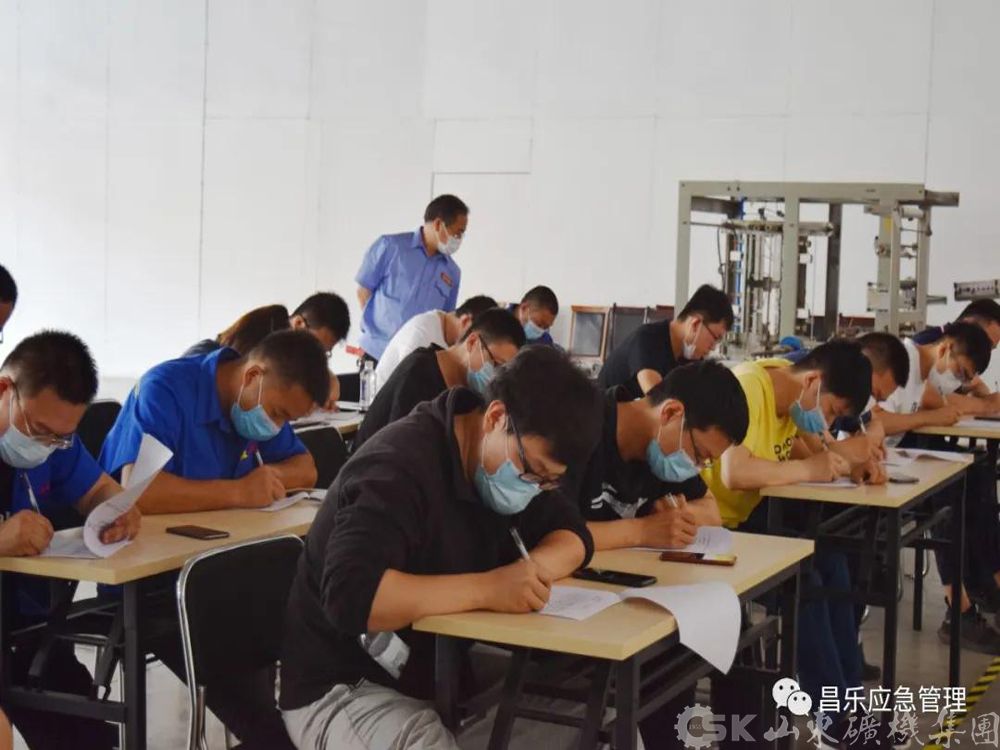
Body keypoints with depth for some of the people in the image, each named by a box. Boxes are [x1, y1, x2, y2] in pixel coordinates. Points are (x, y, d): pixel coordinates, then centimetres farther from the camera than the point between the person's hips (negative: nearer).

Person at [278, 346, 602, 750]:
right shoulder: (398, 467, -24)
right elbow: (351, 596, -35)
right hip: (344, 689, -8)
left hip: (441, 675, 8)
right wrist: (486, 588, -36)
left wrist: (534, 567, -17)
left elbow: (572, 535, 5)